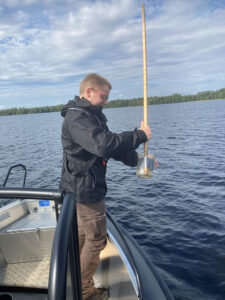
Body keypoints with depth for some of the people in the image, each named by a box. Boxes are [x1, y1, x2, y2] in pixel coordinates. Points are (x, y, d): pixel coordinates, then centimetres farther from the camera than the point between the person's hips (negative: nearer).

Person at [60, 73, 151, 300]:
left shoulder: (91, 116, 13)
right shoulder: (77, 117, -21)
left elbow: (111, 146, 12)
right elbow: (104, 144, -36)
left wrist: (138, 159, 1)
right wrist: (140, 135, -25)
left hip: (83, 187, 11)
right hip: (86, 189, -11)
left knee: (83, 233, 26)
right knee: (96, 239, 5)